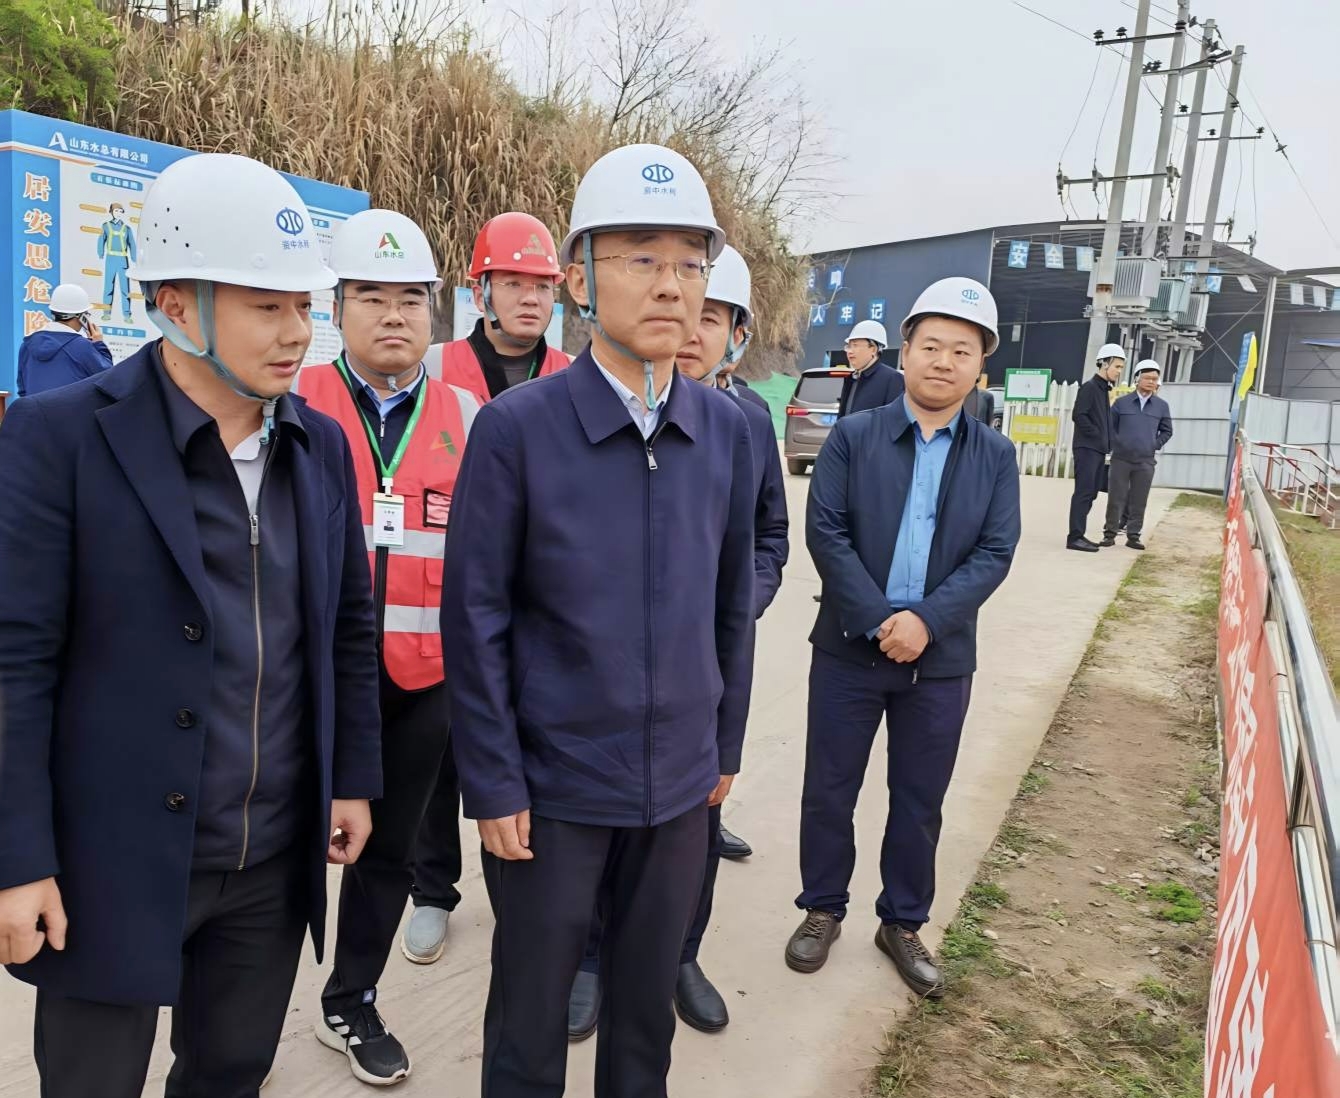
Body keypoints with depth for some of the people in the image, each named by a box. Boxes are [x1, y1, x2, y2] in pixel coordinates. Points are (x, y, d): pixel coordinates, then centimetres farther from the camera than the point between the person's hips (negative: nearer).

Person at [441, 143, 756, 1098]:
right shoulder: (516, 427, -13)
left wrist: (726, 746, 9)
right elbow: (475, 617, -10)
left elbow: (731, 602, 6)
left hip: (681, 783, 3)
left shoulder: (726, 430, -1)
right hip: (552, 786, -3)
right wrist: (494, 786, -9)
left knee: (647, 1011, 21)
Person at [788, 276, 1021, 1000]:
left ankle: (903, 923, 33)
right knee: (828, 791, 10)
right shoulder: (853, 438, -3)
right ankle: (822, 910, 31)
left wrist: (927, 621, -18)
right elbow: (825, 532, -10)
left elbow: (994, 553, -4)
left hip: (941, 660, 2)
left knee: (919, 802, 14)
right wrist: (878, 621, -17)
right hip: (850, 649, -1)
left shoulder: (995, 457, 3)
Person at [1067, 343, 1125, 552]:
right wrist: (1098, 437, -15)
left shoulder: (1105, 389, 18)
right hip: (1087, 448, -9)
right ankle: (1075, 537, -10)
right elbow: (1078, 416, -17)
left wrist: (1107, 444, 9)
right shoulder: (1089, 387, -8)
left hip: (1099, 450, 9)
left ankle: (1078, 535, 13)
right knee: (1084, 492, -10)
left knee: (1091, 493, 9)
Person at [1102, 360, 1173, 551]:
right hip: (1121, 459, -1)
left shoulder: (1162, 406, 6)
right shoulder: (1121, 402, 2)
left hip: (1145, 462, 1)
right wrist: (1116, 444, 1)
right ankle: (1110, 534, 8)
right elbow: (1110, 426, 9)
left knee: (1138, 501, 4)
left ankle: (1133, 536, 11)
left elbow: (1166, 431, 15)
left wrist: (1155, 445, 4)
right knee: (1116, 498, 1)